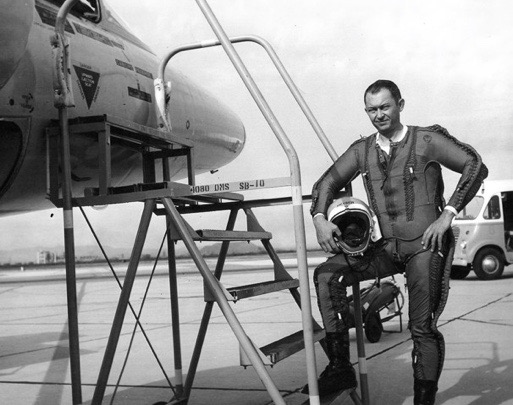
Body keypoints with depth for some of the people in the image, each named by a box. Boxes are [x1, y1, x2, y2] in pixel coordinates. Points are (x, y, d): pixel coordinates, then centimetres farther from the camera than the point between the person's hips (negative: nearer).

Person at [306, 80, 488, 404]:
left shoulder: (426, 140, -2)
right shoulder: (362, 150, 11)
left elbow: (475, 166, -7)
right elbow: (328, 182, 13)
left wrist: (448, 213, -14)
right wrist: (320, 218, -6)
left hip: (426, 244, -4)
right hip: (388, 245, 5)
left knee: (423, 328, -3)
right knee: (327, 275, -12)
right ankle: (340, 367, -8)